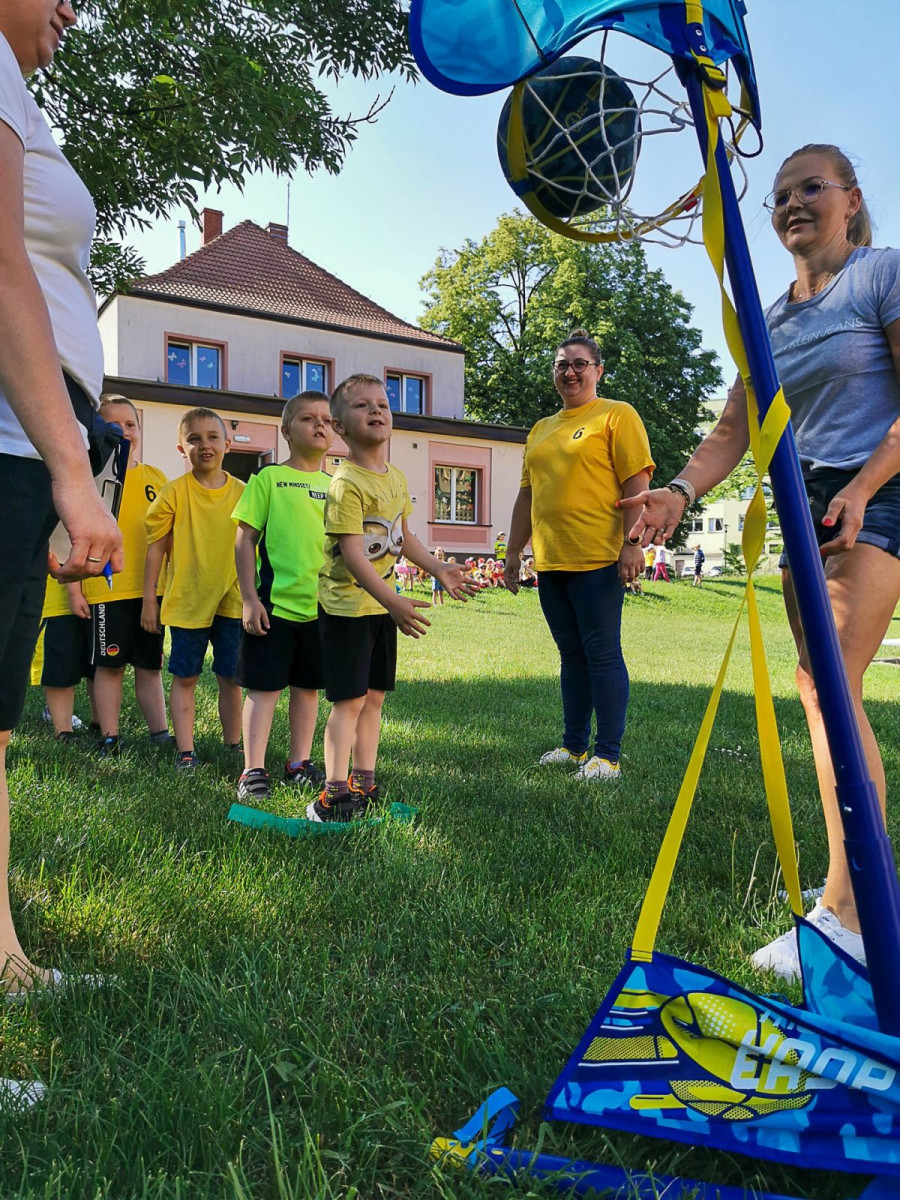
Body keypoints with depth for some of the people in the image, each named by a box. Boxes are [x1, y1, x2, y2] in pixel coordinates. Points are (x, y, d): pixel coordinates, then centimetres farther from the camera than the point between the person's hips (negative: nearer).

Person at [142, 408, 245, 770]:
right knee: (185, 678, 7)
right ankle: (185, 750, 16)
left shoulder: (242, 492, 0)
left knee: (230, 677, 10)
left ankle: (233, 744, 24)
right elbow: (156, 547, -1)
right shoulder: (175, 492, -5)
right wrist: (149, 599, -2)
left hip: (232, 601, 2)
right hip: (186, 601, -1)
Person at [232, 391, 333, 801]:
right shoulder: (268, 478, -2)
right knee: (264, 687, 0)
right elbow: (245, 539, -4)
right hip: (275, 603, -5)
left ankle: (299, 763, 26)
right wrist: (249, 599, -10)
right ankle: (253, 771, 9)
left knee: (308, 686, 13)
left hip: (323, 606, 5)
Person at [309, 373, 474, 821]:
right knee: (349, 699, -5)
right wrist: (394, 602, -31)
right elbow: (351, 554, -25)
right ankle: (334, 794, 5)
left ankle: (364, 784, 24)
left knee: (374, 696, 12)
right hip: (347, 605, -8)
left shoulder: (397, 479, 8)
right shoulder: (346, 483, -18)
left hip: (381, 606, 8)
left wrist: (437, 568, 17)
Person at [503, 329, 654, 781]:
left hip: (597, 559, -7)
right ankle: (574, 745, 21)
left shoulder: (616, 415, 0)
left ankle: (607, 755, 3)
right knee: (572, 655, 12)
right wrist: (513, 553, 19)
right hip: (550, 561, 7)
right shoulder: (541, 429, 21)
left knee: (603, 654, -4)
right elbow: (527, 496, 23)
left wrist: (632, 544, -17)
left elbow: (637, 484, -8)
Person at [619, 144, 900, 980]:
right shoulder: (768, 323, 17)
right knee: (821, 690, 6)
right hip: (802, 505, 7)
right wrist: (679, 492, -10)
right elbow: (733, 431, 8)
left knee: (830, 683, -21)